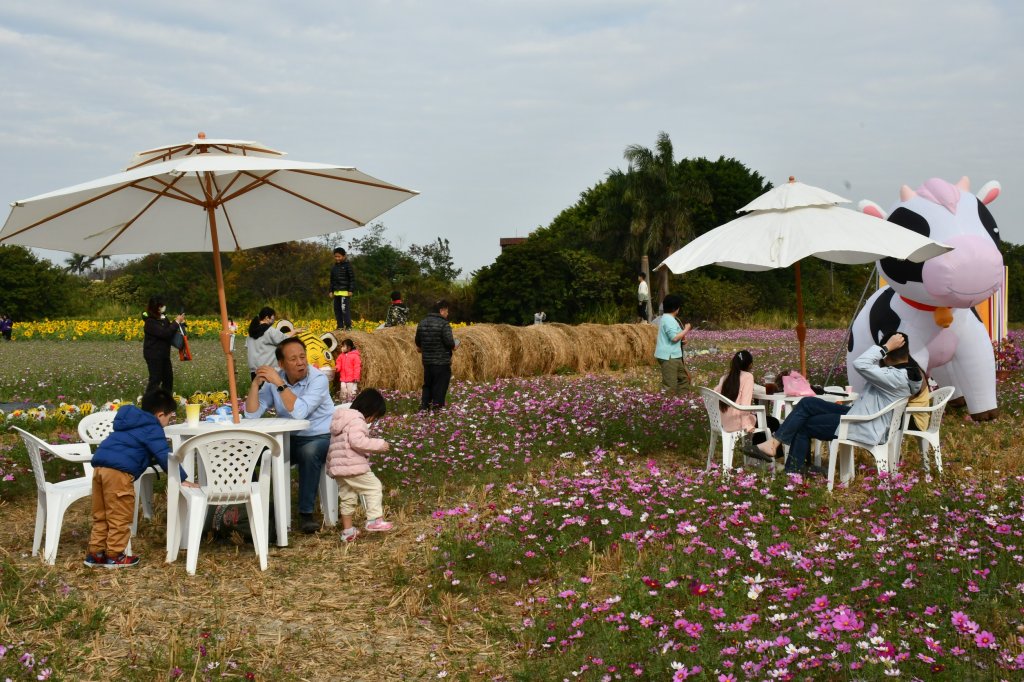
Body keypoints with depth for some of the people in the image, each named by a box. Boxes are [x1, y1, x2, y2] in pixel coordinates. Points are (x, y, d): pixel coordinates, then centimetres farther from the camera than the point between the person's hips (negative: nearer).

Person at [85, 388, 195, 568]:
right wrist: (182, 479, -2)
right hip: (119, 471, -9)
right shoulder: (152, 429, 0)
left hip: (100, 466, 9)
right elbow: (165, 456, -7)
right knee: (120, 517, 2)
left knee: (101, 516, 17)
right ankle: (114, 556, 9)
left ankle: (95, 553, 22)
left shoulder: (131, 421, 28)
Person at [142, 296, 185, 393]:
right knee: (155, 379, -7)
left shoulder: (163, 318, 5)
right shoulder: (150, 322, -20)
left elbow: (169, 331, 15)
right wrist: (177, 322, -21)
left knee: (168, 377, 13)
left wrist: (178, 321, -3)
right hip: (154, 355, -9)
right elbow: (165, 333, -28)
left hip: (164, 354, 9)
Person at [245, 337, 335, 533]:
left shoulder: (318, 379, -17)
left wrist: (279, 383, -31)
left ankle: (306, 513, -24)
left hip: (321, 438, -4)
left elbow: (299, 412, -31)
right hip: (290, 439, 5)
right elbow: (252, 414, -8)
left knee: (309, 451, -37)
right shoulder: (274, 380, -2)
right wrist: (256, 383, -18)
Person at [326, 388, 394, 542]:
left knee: (347, 498, 15)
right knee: (374, 487, 1)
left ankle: (347, 531, 20)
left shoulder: (341, 418, 20)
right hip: (354, 467, -9)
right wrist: (379, 444, -19)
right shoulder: (356, 420, -12)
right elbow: (357, 441, -25)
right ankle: (374, 520, -5)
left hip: (338, 467, 10)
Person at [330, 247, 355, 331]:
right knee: (337, 309, 8)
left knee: (345, 308, -13)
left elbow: (352, 278, -6)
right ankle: (340, 326, 15)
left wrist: (350, 290, -11)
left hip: (345, 291, -7)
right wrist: (331, 291, 16)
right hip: (336, 292, 7)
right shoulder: (334, 267, 13)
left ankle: (348, 326, -9)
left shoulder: (347, 265, -5)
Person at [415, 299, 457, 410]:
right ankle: (437, 405, 6)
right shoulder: (443, 324, -16)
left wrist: (421, 348, 33)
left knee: (427, 384, 19)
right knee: (440, 385, 3)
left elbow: (418, 342, 14)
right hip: (442, 362, -7)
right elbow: (449, 342, -21)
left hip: (427, 361, 7)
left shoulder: (422, 323, 6)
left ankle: (424, 404, 21)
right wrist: (454, 346, -1)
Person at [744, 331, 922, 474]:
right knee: (807, 403, 4)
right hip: (859, 415, 10)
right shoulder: (906, 370, 6)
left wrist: (887, 347, -25)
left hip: (862, 429, -10)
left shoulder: (898, 378, -25)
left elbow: (860, 365, -32)